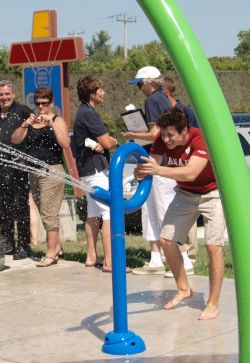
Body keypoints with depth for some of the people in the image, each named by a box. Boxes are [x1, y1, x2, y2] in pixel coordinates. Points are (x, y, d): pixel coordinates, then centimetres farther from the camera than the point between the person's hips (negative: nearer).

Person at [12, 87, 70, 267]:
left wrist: (52, 124, -22)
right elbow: (15, 140, 3)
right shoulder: (31, 121, 14)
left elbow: (65, 144, -16)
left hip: (52, 171, -6)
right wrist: (24, 125, -14)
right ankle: (57, 246, 23)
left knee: (49, 213, -9)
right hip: (34, 172, 6)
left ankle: (51, 253, -6)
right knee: (45, 213, 12)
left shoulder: (57, 120, -1)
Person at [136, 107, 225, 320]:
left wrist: (159, 170, -56)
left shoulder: (201, 139, -33)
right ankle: (183, 289, 19)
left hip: (212, 193, -6)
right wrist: (143, 172, -42)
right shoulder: (163, 140, -15)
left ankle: (213, 304, -5)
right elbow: (153, 162, -18)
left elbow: (190, 173, -45)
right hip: (186, 193, 6)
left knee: (213, 246, -16)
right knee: (166, 240, -1)